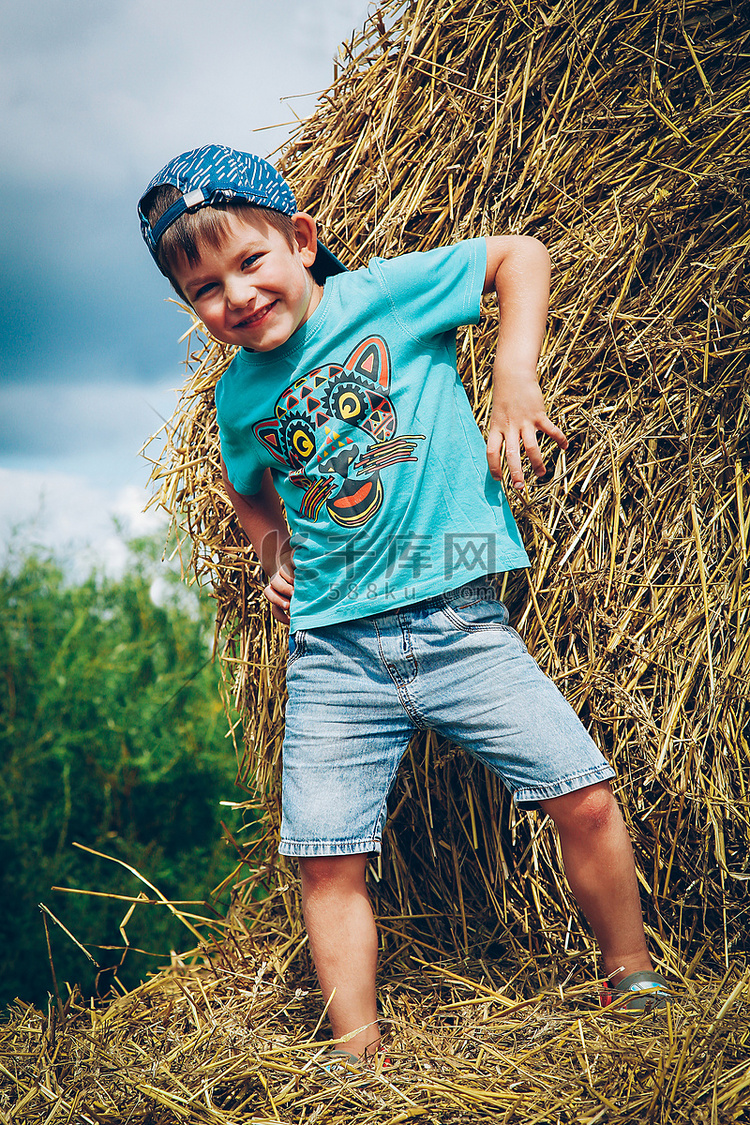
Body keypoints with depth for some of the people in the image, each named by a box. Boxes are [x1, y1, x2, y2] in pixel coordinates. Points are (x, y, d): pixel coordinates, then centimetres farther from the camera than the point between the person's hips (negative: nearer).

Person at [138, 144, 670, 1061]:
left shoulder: (383, 292, -3)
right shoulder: (238, 399, 8)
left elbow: (519, 254, 3)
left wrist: (514, 378, -9)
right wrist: (275, 555, 13)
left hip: (460, 624, -2)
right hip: (334, 651, 3)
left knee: (584, 798, -7)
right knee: (327, 862, -2)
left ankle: (637, 985, 17)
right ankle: (358, 1059, 15)